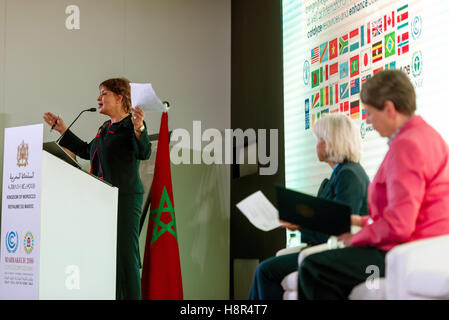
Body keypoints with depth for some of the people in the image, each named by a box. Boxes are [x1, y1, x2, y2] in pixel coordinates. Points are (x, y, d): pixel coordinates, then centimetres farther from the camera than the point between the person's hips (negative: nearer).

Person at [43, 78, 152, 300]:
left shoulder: (131, 124, -7)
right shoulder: (105, 128, 20)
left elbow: (144, 153, -22)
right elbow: (87, 151, 32)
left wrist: (138, 128, -40)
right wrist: (63, 130, 33)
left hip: (125, 197, -9)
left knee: (125, 252, -10)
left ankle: (132, 296, -6)